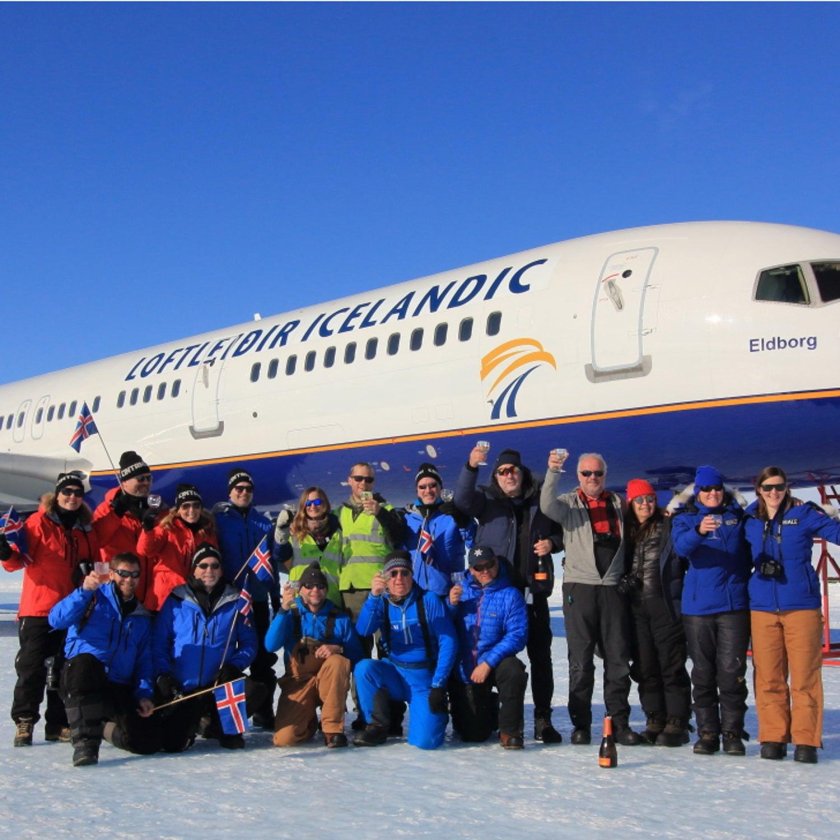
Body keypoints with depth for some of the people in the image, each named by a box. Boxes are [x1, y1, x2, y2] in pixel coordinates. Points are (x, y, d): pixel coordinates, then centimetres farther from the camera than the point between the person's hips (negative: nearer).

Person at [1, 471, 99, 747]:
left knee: (65, 670, 8)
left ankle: (58, 724, 17)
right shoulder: (39, 522, -4)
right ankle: (24, 722, 6)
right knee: (32, 667, -5)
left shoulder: (86, 529, 11)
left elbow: (94, 562, 21)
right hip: (38, 608, -5)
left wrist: (89, 572, 0)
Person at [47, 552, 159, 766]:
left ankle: (106, 726, 22)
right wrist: (84, 591, -27)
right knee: (85, 662, -41)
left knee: (147, 743, -13)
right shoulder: (95, 597, 3)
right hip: (82, 676, -5)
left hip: (120, 690, 5)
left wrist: (144, 694, 0)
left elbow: (145, 662, 16)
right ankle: (85, 740, -34)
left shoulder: (142, 617, 19)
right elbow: (57, 620, -14)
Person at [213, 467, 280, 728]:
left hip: (258, 598, 4)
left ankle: (264, 710, 12)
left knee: (262, 657, 5)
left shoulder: (263, 523, 13)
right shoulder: (218, 518, 1)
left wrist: (276, 597, 13)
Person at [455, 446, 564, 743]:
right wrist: (471, 467, -33)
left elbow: (561, 529, 22)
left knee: (540, 654, 3)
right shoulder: (487, 500, 5)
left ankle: (543, 719, 10)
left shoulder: (540, 501, 10)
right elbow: (462, 499, -16)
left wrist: (552, 542, -1)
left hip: (533, 588, 2)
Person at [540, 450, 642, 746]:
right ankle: (581, 724, 8)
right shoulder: (569, 503, 5)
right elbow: (547, 506, -18)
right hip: (579, 587, -2)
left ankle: (619, 723, 11)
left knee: (618, 660, 4)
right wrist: (553, 471, -31)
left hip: (613, 588, 3)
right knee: (580, 660, 1)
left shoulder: (618, 503, 15)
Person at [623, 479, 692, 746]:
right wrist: (623, 580, -1)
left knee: (672, 665, -2)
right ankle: (655, 721, 17)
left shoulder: (668, 526, -2)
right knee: (645, 667, 8)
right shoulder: (626, 531, 12)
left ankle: (677, 724, 3)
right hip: (636, 606, 5)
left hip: (665, 605, -5)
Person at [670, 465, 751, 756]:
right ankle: (707, 733, 12)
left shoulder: (737, 515, 9)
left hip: (734, 604, 0)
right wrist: (699, 531, -36)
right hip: (697, 606, 0)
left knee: (732, 670, -4)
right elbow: (681, 546, -16)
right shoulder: (685, 518, 5)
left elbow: (748, 551, 18)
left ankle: (733, 733, 4)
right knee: (703, 673, 5)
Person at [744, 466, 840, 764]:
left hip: (801, 605, -3)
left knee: (805, 675, -2)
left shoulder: (803, 513, 1)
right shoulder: (750, 520, 11)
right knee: (768, 678, 4)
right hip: (762, 608, 3)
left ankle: (806, 740, 6)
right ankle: (773, 737, 12)